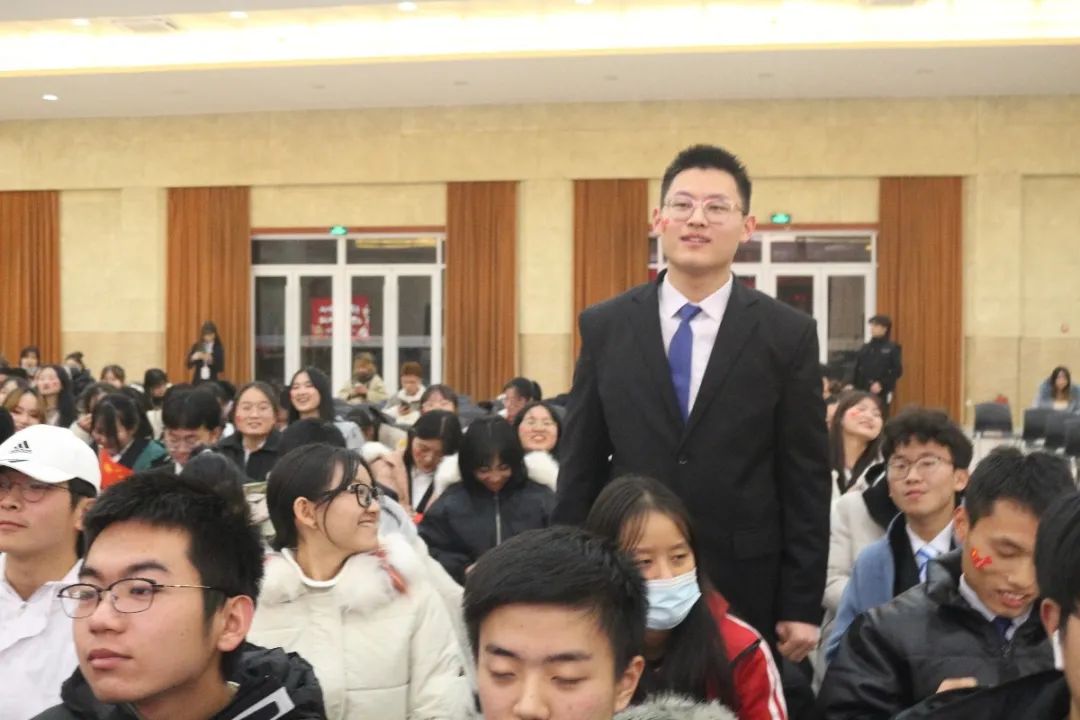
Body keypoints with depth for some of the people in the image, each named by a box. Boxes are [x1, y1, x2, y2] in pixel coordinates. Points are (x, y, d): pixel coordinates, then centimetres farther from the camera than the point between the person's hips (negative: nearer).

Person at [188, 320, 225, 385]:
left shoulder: (218, 349, -1)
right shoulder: (197, 346, 4)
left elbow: (221, 368, -4)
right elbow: (189, 365, 2)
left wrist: (211, 361, -19)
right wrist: (193, 358, -17)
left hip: (211, 382, -2)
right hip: (197, 381, 2)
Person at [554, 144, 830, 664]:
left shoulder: (788, 334, -2)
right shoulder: (604, 326, 2)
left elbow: (806, 480, -1)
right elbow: (580, 464, 5)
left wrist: (802, 605, -3)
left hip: (743, 587, -1)